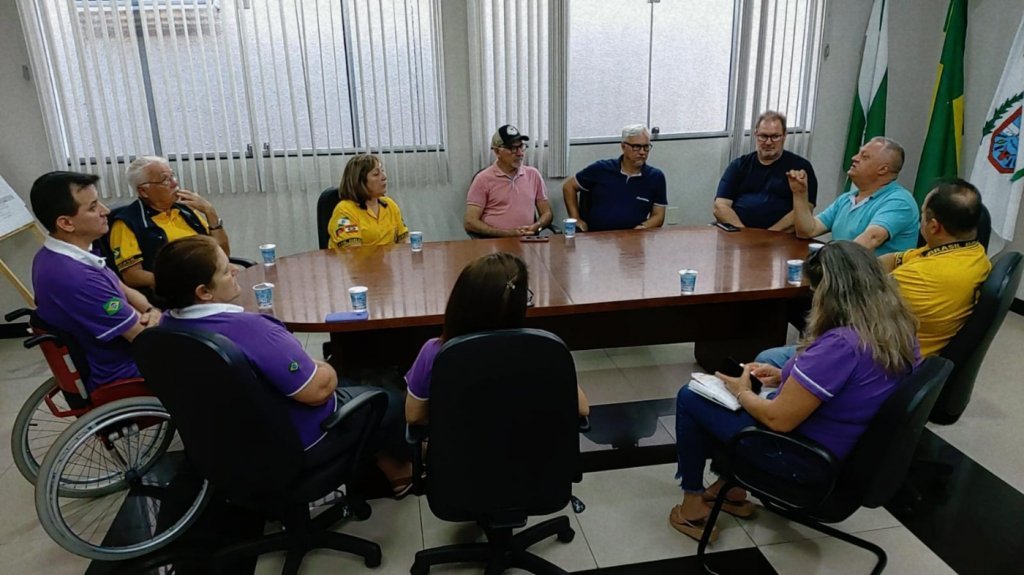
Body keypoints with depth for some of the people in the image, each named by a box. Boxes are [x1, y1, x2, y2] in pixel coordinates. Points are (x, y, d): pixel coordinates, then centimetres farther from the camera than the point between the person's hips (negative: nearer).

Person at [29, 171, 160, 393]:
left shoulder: (54, 256, -2)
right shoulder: (77, 279, -34)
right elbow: (145, 337, -28)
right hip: (119, 376, -9)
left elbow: (123, 290, 8)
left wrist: (151, 310, -11)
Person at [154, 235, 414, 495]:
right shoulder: (248, 329, -35)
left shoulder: (169, 325, -7)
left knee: (353, 392, 28)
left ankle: (382, 466, 36)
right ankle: (396, 465, 39)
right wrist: (326, 369, -8)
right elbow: (319, 389, -30)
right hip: (294, 446, -8)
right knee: (391, 400, 14)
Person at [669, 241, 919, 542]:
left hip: (802, 460, -9)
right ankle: (732, 487, 32)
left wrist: (742, 392, -7)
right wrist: (787, 376, 6)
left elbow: (779, 419, -26)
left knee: (690, 397, 6)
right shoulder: (900, 331, -6)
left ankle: (693, 506, 22)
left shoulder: (839, 344, -33)